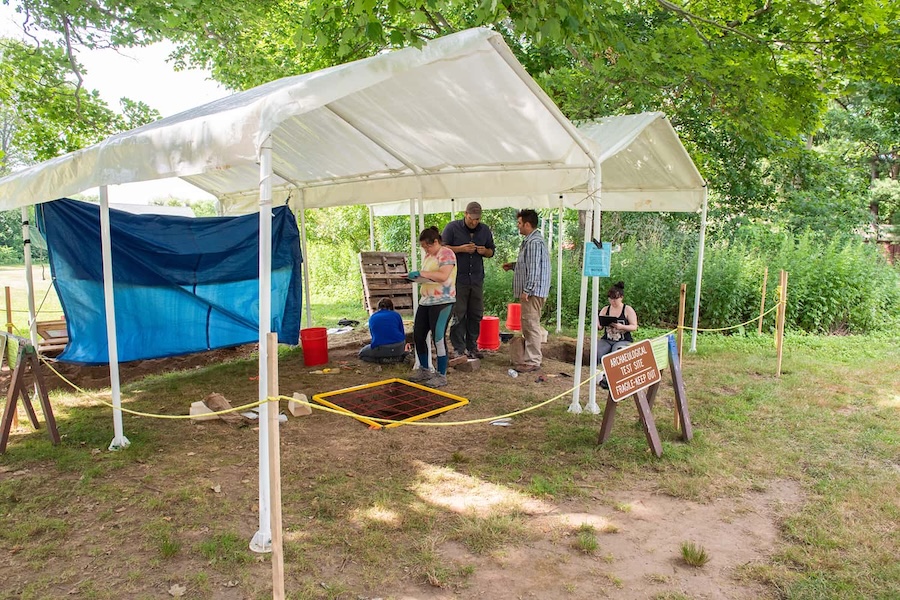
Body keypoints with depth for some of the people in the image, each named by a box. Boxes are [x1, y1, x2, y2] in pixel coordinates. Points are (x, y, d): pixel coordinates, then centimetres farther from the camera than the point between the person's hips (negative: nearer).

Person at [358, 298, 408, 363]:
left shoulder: (372, 318, 16)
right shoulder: (396, 315, 13)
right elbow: (402, 334, 20)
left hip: (380, 350, -2)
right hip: (398, 348, 2)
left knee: (362, 354, 25)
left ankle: (383, 359, 0)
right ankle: (398, 357, 4)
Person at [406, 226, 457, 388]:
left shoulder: (446, 254, -10)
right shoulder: (428, 256, 17)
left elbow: (443, 276, -25)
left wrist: (420, 273, -24)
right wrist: (415, 277, 4)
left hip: (442, 302, -9)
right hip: (425, 301, 9)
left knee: (438, 338, -6)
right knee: (418, 335, 10)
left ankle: (441, 376, 5)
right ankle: (424, 370, 26)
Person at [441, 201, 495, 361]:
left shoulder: (485, 230, 10)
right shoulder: (452, 227, -2)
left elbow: (491, 251, 18)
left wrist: (484, 251, -5)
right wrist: (462, 248, -16)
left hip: (477, 278, 4)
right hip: (458, 278, -4)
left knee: (476, 314, 7)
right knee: (458, 314, -2)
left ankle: (472, 347, 18)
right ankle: (459, 349, 6)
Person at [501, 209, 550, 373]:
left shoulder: (534, 242, -16)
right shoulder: (530, 241, 17)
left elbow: (534, 269, -22)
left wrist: (526, 290, -21)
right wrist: (513, 265, 16)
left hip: (533, 292, -11)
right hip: (531, 291, 11)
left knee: (531, 325, -6)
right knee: (528, 325, 15)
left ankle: (533, 361, -1)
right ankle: (532, 357, 23)